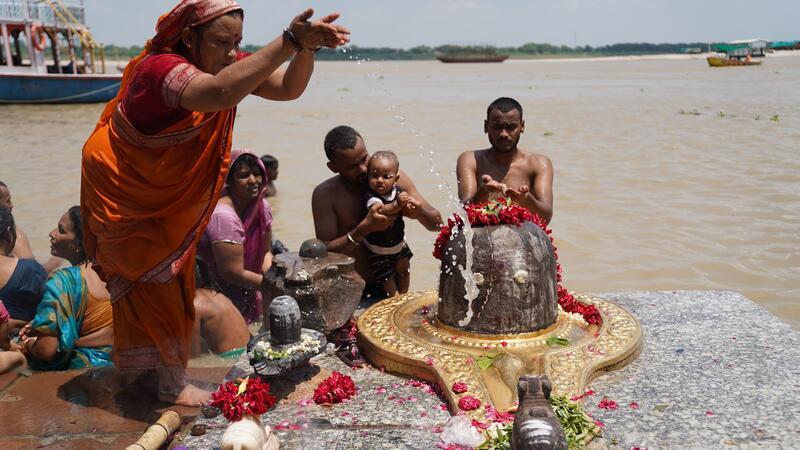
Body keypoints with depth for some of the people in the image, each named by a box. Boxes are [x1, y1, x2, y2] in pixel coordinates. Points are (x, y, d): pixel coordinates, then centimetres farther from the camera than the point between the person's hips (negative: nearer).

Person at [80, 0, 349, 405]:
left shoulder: (226, 63, -11)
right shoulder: (161, 68, -33)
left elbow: (288, 87, -19)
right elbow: (220, 92, -53)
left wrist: (307, 47, -39)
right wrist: (289, 41, -57)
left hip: (172, 196, 8)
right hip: (124, 191, -7)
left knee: (172, 279, 15)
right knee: (153, 283, -1)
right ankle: (173, 384, 13)